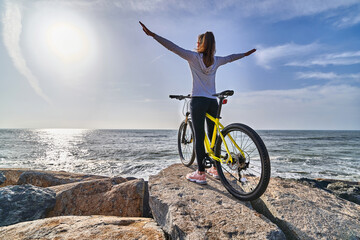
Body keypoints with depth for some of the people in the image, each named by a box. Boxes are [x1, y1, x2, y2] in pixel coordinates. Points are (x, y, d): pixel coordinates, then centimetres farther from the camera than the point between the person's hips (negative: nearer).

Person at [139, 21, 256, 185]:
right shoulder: (216, 60, 14)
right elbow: (231, 57, 30)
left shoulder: (193, 57, 1)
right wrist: (245, 54, 49)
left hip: (198, 100, -5)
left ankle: (200, 174, -1)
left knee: (199, 137, -4)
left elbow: (173, 47, -2)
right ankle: (216, 169, 22)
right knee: (213, 135, 12)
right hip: (213, 102, 5)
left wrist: (152, 35, 2)